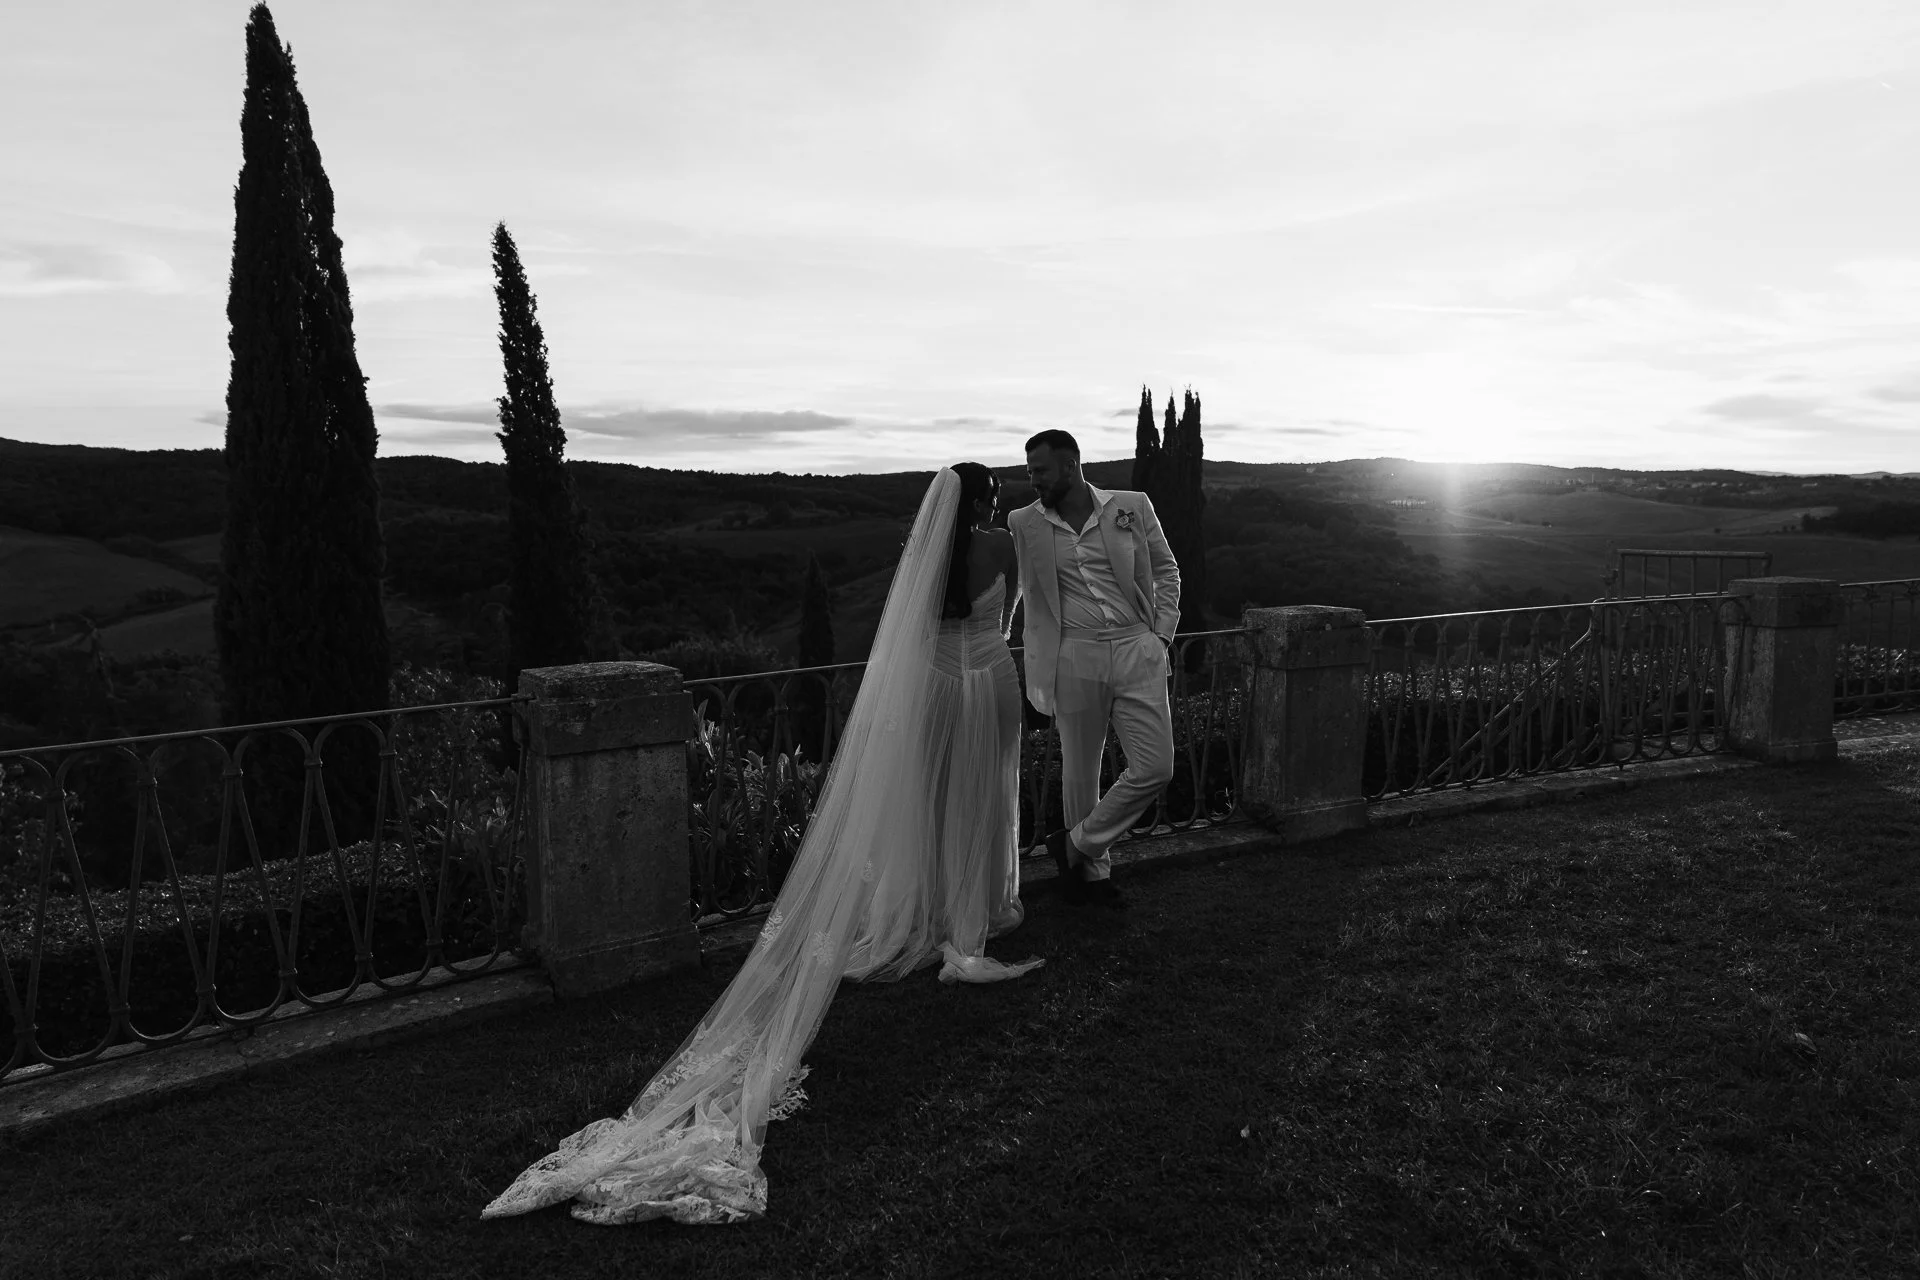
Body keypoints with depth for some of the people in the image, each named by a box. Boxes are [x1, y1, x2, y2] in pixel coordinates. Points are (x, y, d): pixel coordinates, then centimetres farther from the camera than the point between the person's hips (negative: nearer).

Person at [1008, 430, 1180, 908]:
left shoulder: (1132, 507, 2)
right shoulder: (1024, 524, 2)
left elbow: (1166, 569, 12)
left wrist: (1162, 634, 4)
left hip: (1137, 651, 1)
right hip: (1074, 657, 0)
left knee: (1156, 767, -5)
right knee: (1079, 772, 6)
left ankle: (1076, 844, 13)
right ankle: (1092, 869, 26)